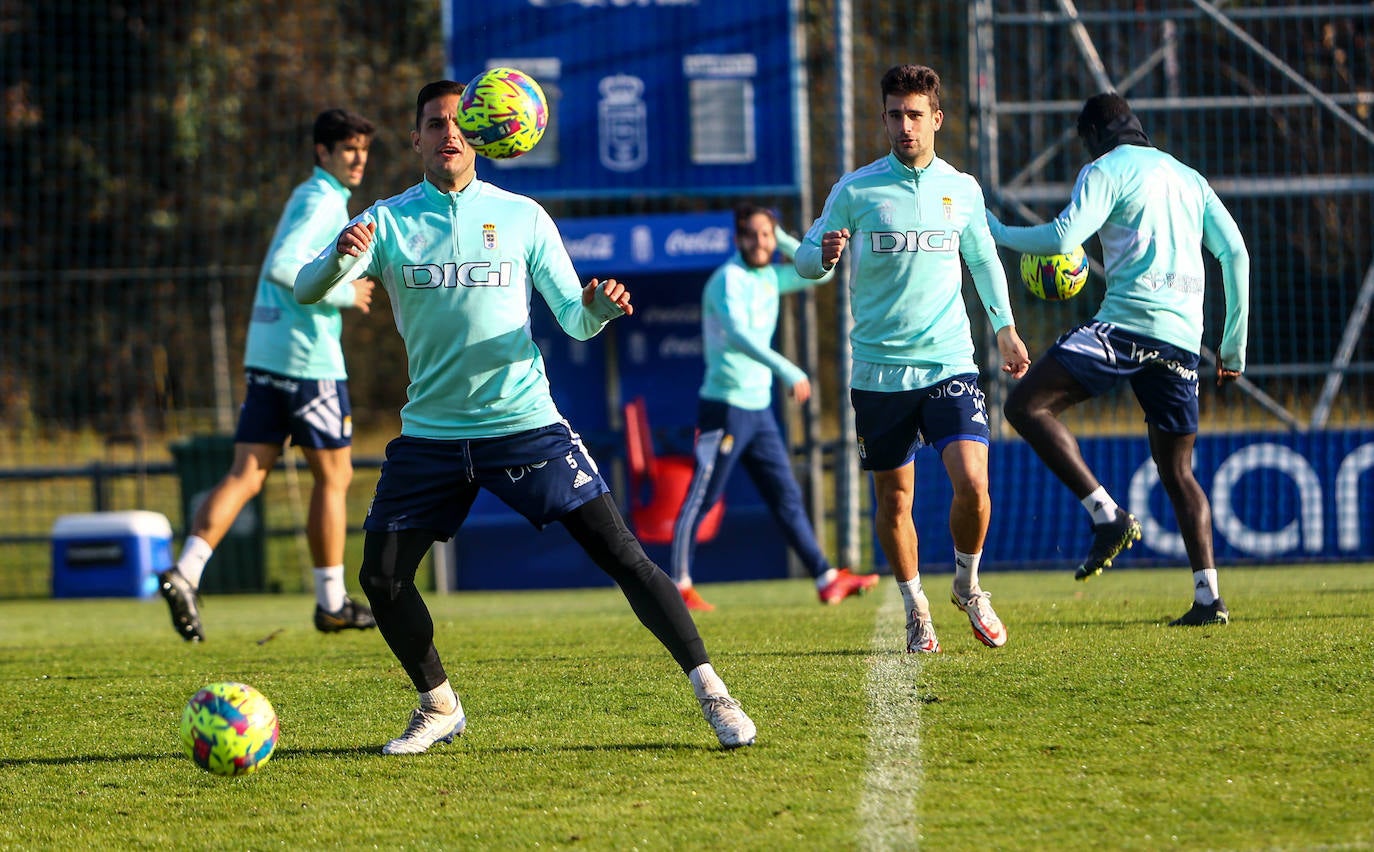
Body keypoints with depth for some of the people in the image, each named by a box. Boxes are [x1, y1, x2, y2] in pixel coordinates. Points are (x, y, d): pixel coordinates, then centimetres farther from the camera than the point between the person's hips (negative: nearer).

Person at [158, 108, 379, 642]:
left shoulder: (309, 197, 19)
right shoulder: (322, 201, -12)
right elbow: (282, 266, -24)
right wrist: (342, 294, -16)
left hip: (265, 355, 9)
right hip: (309, 359, -9)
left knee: (246, 474, 2)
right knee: (333, 477, 4)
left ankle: (186, 572, -15)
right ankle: (331, 603, 12)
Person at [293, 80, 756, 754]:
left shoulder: (521, 216, 3)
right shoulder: (388, 221, 3)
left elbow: (573, 319, 5)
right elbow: (307, 290, -10)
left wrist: (598, 308, -19)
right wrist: (341, 255, -32)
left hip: (523, 421, -2)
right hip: (431, 432, 2)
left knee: (622, 556, -10)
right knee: (381, 578, -3)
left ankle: (711, 692, -5)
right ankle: (439, 708, 19)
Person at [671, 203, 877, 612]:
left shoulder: (769, 277, 12)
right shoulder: (729, 279, -13)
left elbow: (820, 272, 23)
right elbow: (738, 334, -29)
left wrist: (783, 240, 10)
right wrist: (787, 371, -38)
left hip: (759, 409, 8)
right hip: (725, 406, -8)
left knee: (787, 497, 9)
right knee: (700, 500, -4)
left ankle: (826, 579, 11)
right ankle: (679, 587, 1)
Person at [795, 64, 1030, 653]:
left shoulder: (962, 189, 7)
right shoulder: (856, 190, -2)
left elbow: (984, 260, 22)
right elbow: (806, 256, 1)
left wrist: (1005, 328, 22)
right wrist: (823, 256, -22)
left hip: (949, 362, 1)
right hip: (879, 370, -1)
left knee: (972, 482, -15)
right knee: (894, 497, 5)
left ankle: (968, 587, 11)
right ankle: (915, 609, 25)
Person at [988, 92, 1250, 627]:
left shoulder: (1106, 170, 3)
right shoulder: (1188, 178, 24)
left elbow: (1064, 237, -10)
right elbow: (1235, 253, 19)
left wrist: (999, 233, 7)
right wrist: (1234, 347, 22)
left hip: (1128, 322, -7)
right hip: (1183, 338, 7)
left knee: (1026, 406, -7)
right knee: (1176, 469, 15)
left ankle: (1108, 516, -18)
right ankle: (1208, 597, 4)